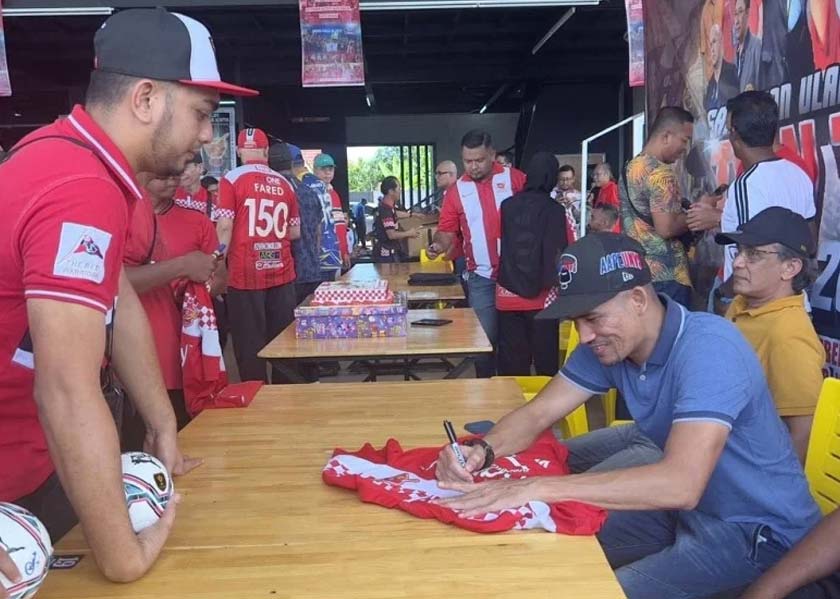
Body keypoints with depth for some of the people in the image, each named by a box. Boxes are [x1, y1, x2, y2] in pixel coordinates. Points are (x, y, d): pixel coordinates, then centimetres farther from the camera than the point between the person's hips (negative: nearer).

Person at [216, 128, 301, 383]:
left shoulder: (231, 179, -4)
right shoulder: (284, 183, 8)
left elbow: (225, 227, -11)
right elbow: (295, 232, 11)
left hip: (245, 275, -4)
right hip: (282, 273, 4)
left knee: (250, 346, 4)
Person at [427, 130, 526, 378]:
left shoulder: (515, 178, -1)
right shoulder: (456, 191, 3)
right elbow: (447, 229, 4)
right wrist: (439, 245, -17)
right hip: (482, 278, 1)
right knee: (484, 337, 4)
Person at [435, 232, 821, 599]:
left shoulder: (709, 349, -30)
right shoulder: (607, 344, -7)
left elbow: (680, 484, -41)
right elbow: (536, 415, -3)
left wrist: (536, 488, -44)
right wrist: (483, 450, -25)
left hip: (756, 528, -7)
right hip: (687, 507, 7)